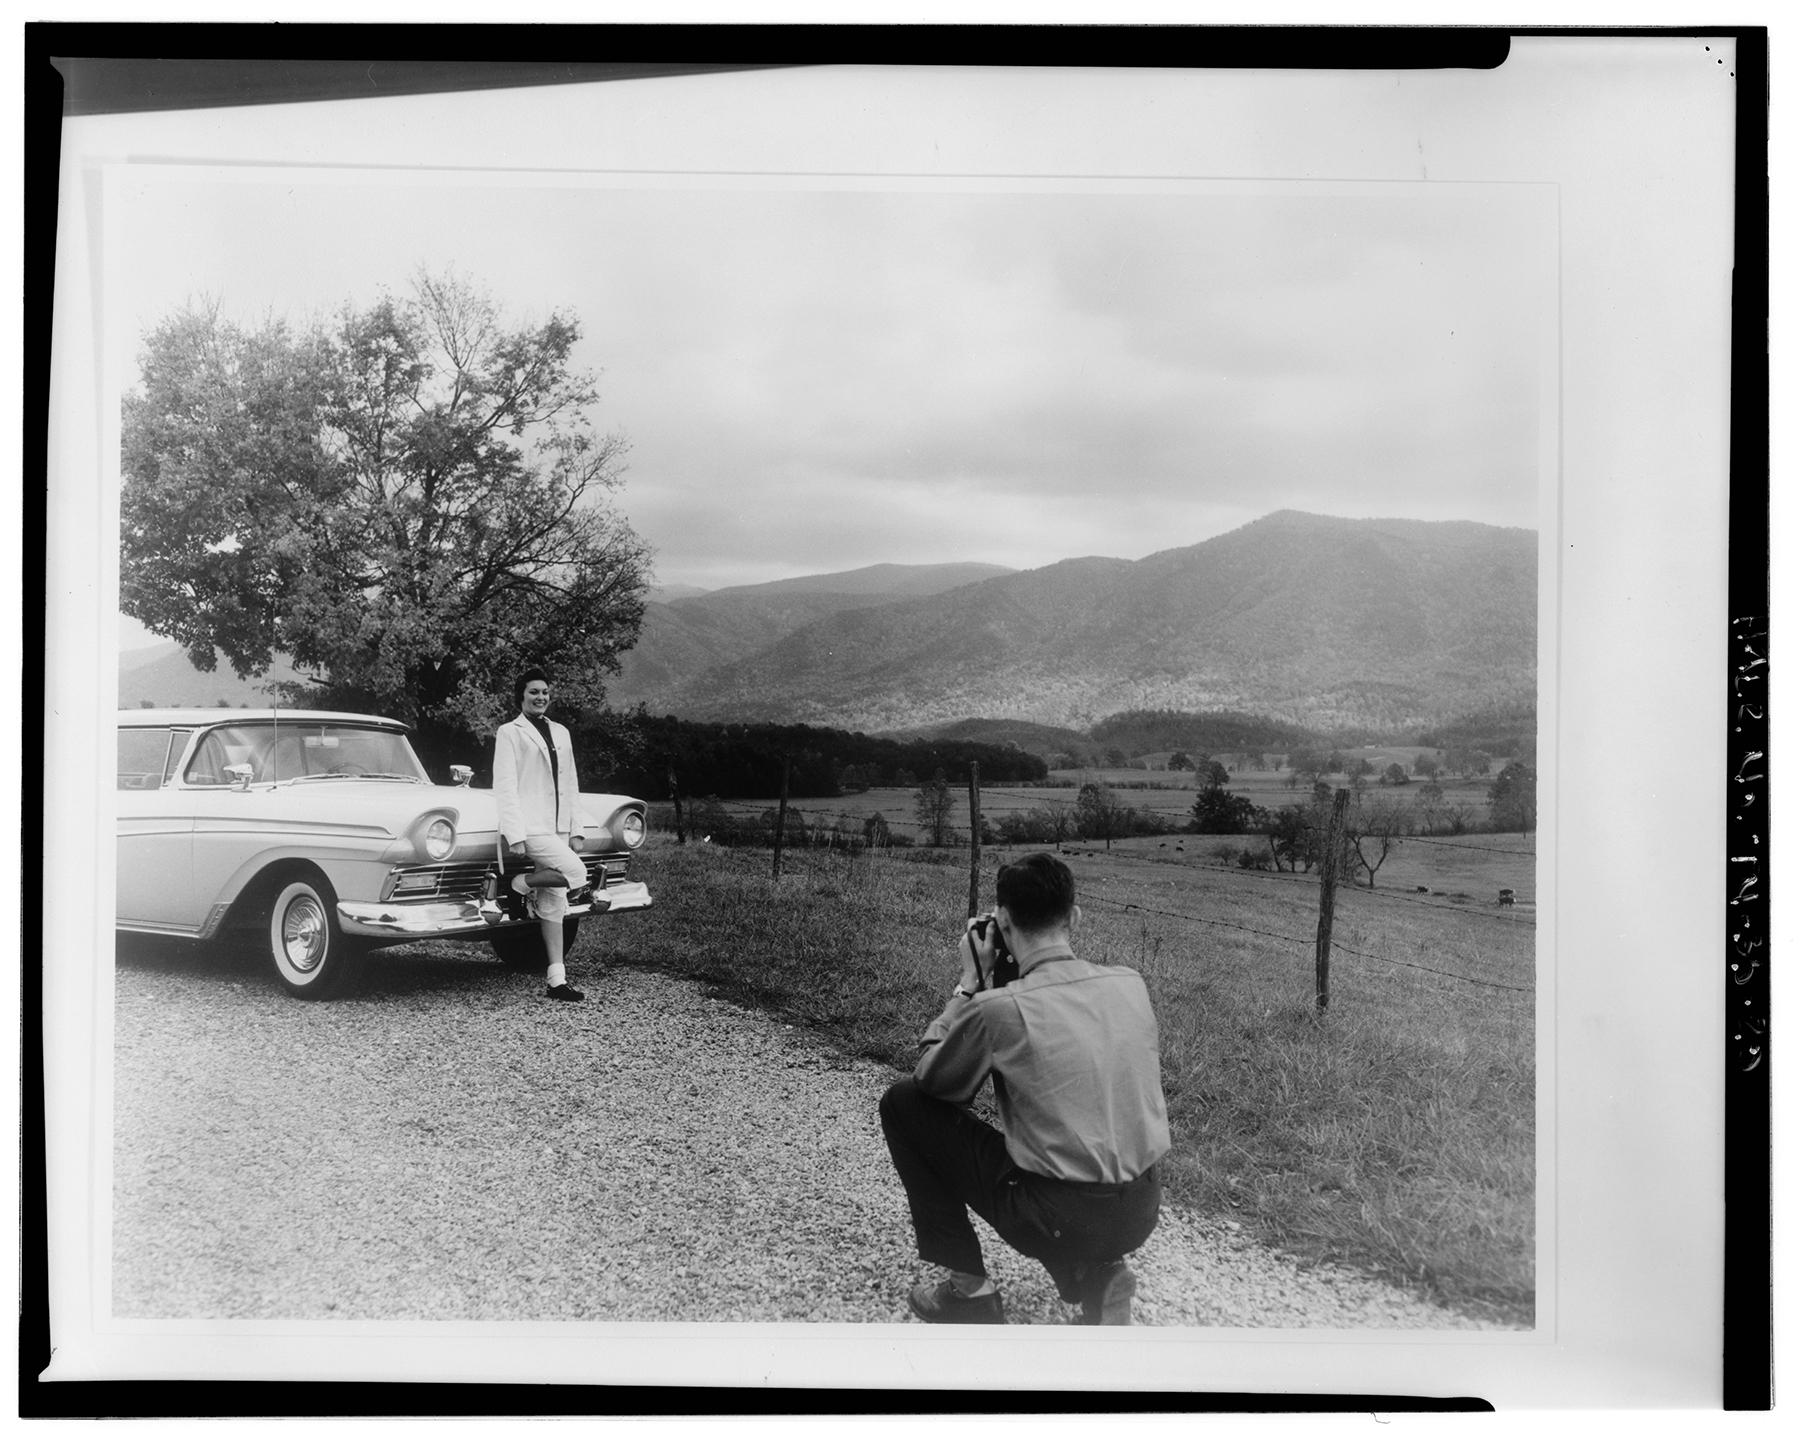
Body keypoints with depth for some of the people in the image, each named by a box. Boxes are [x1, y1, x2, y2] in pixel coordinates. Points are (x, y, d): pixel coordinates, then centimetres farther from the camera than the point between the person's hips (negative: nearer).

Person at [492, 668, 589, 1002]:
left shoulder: (560, 733, 17)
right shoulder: (509, 733, -1)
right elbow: (504, 787, -8)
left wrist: (576, 827, 13)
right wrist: (514, 834, -15)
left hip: (557, 827, 7)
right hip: (530, 827, -7)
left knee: (554, 902, 5)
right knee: (576, 873, -22)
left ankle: (556, 980, 7)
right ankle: (522, 884, 1)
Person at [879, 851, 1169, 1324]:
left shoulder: (997, 1007, -16)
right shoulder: (1131, 984, -1)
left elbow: (931, 1079, 2)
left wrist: (970, 981, 6)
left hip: (1056, 1221, -6)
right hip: (1142, 1213, 6)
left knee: (902, 1102, 9)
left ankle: (968, 1288, 13)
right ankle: (1097, 1274, 15)